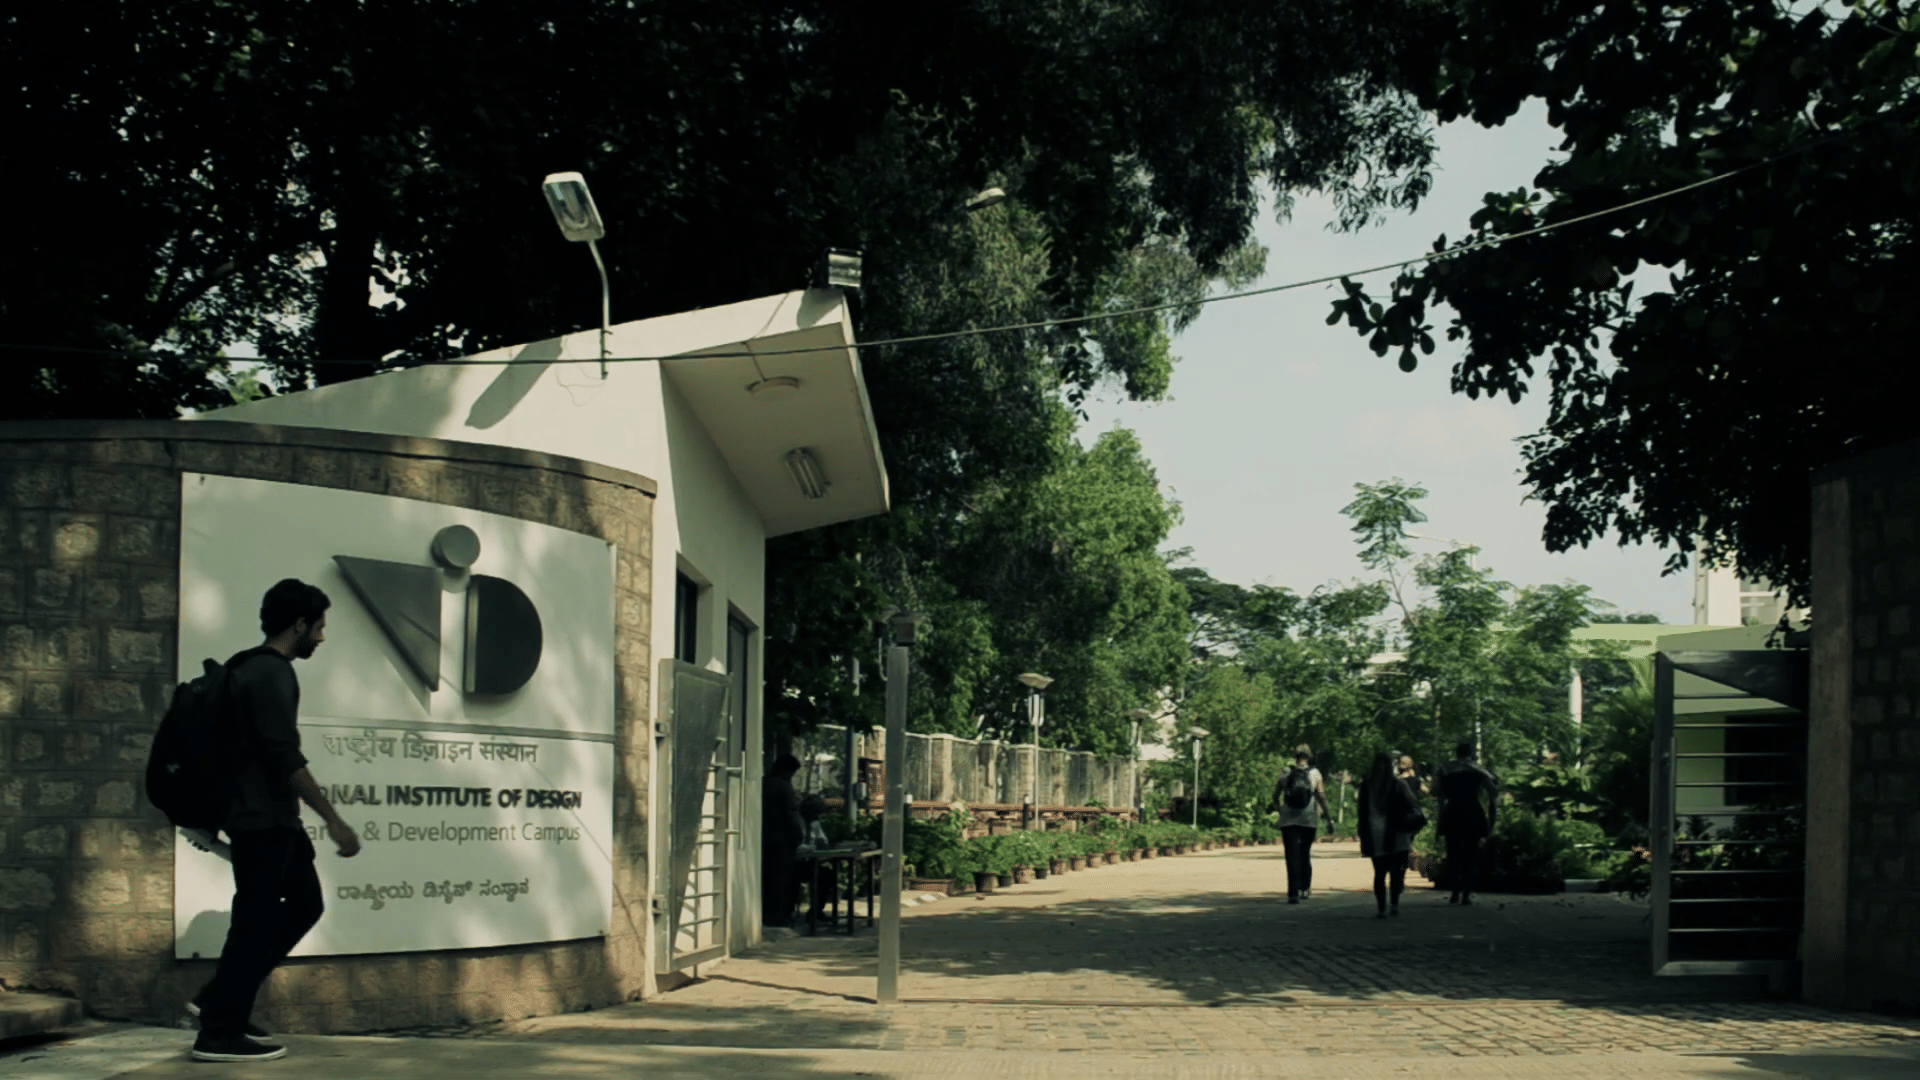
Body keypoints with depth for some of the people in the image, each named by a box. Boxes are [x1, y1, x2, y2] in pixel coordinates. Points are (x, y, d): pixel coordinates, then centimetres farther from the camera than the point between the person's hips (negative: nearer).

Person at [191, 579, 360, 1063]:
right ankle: (220, 1033, 3)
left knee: (305, 904, 14)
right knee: (256, 919, -4)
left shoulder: (255, 669, 16)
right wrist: (333, 820, -23)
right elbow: (286, 758, -24)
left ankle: (219, 999, 17)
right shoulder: (270, 675, -17)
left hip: (272, 818, 10)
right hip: (264, 820, -10)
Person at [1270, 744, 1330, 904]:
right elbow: (1321, 796, -2)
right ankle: (1304, 888, 23)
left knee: (1292, 856, -3)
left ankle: (1293, 892, -14)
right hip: (1308, 820, 0)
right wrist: (1325, 812, 12)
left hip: (1288, 820, 0)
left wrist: (1279, 810, 25)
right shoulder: (1314, 773, 0)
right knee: (1305, 854, 17)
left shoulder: (1286, 774, 4)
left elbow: (1276, 796, 8)